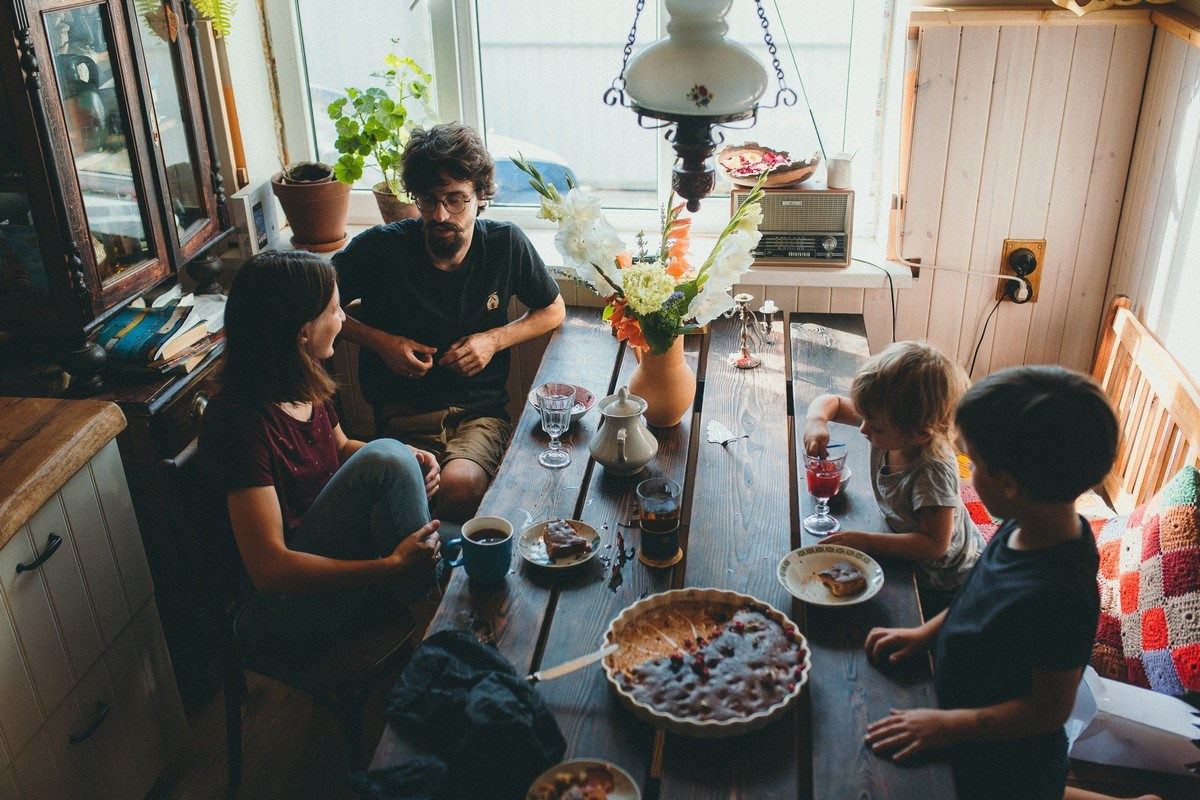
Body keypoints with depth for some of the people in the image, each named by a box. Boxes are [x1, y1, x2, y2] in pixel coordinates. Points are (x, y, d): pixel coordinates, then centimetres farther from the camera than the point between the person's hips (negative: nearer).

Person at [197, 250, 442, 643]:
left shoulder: (306, 386, 0)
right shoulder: (241, 421, -25)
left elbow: (342, 448, 21)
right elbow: (269, 569, -28)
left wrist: (407, 460, -1)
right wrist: (391, 567, -30)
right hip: (288, 600, -9)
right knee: (385, 457, -24)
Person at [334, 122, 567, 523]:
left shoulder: (506, 244, 1)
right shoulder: (380, 248, -4)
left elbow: (554, 310, 17)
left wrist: (495, 339, 0)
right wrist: (379, 341, -5)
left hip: (481, 413, 1)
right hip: (402, 415, 0)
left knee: (461, 484, -33)